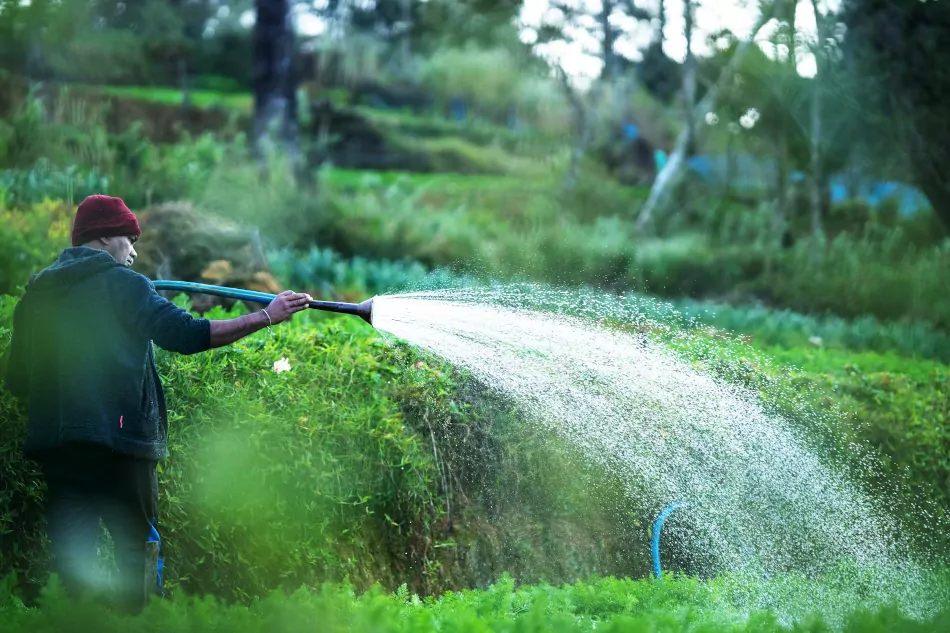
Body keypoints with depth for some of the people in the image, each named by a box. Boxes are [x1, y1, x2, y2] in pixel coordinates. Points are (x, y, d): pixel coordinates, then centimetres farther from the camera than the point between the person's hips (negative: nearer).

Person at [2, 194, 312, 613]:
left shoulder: (35, 294, 15)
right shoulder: (122, 284, -2)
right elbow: (186, 335, -12)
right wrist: (266, 316, -7)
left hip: (53, 446, 5)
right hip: (119, 440, -5)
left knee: (70, 565, 6)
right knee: (136, 548, 3)